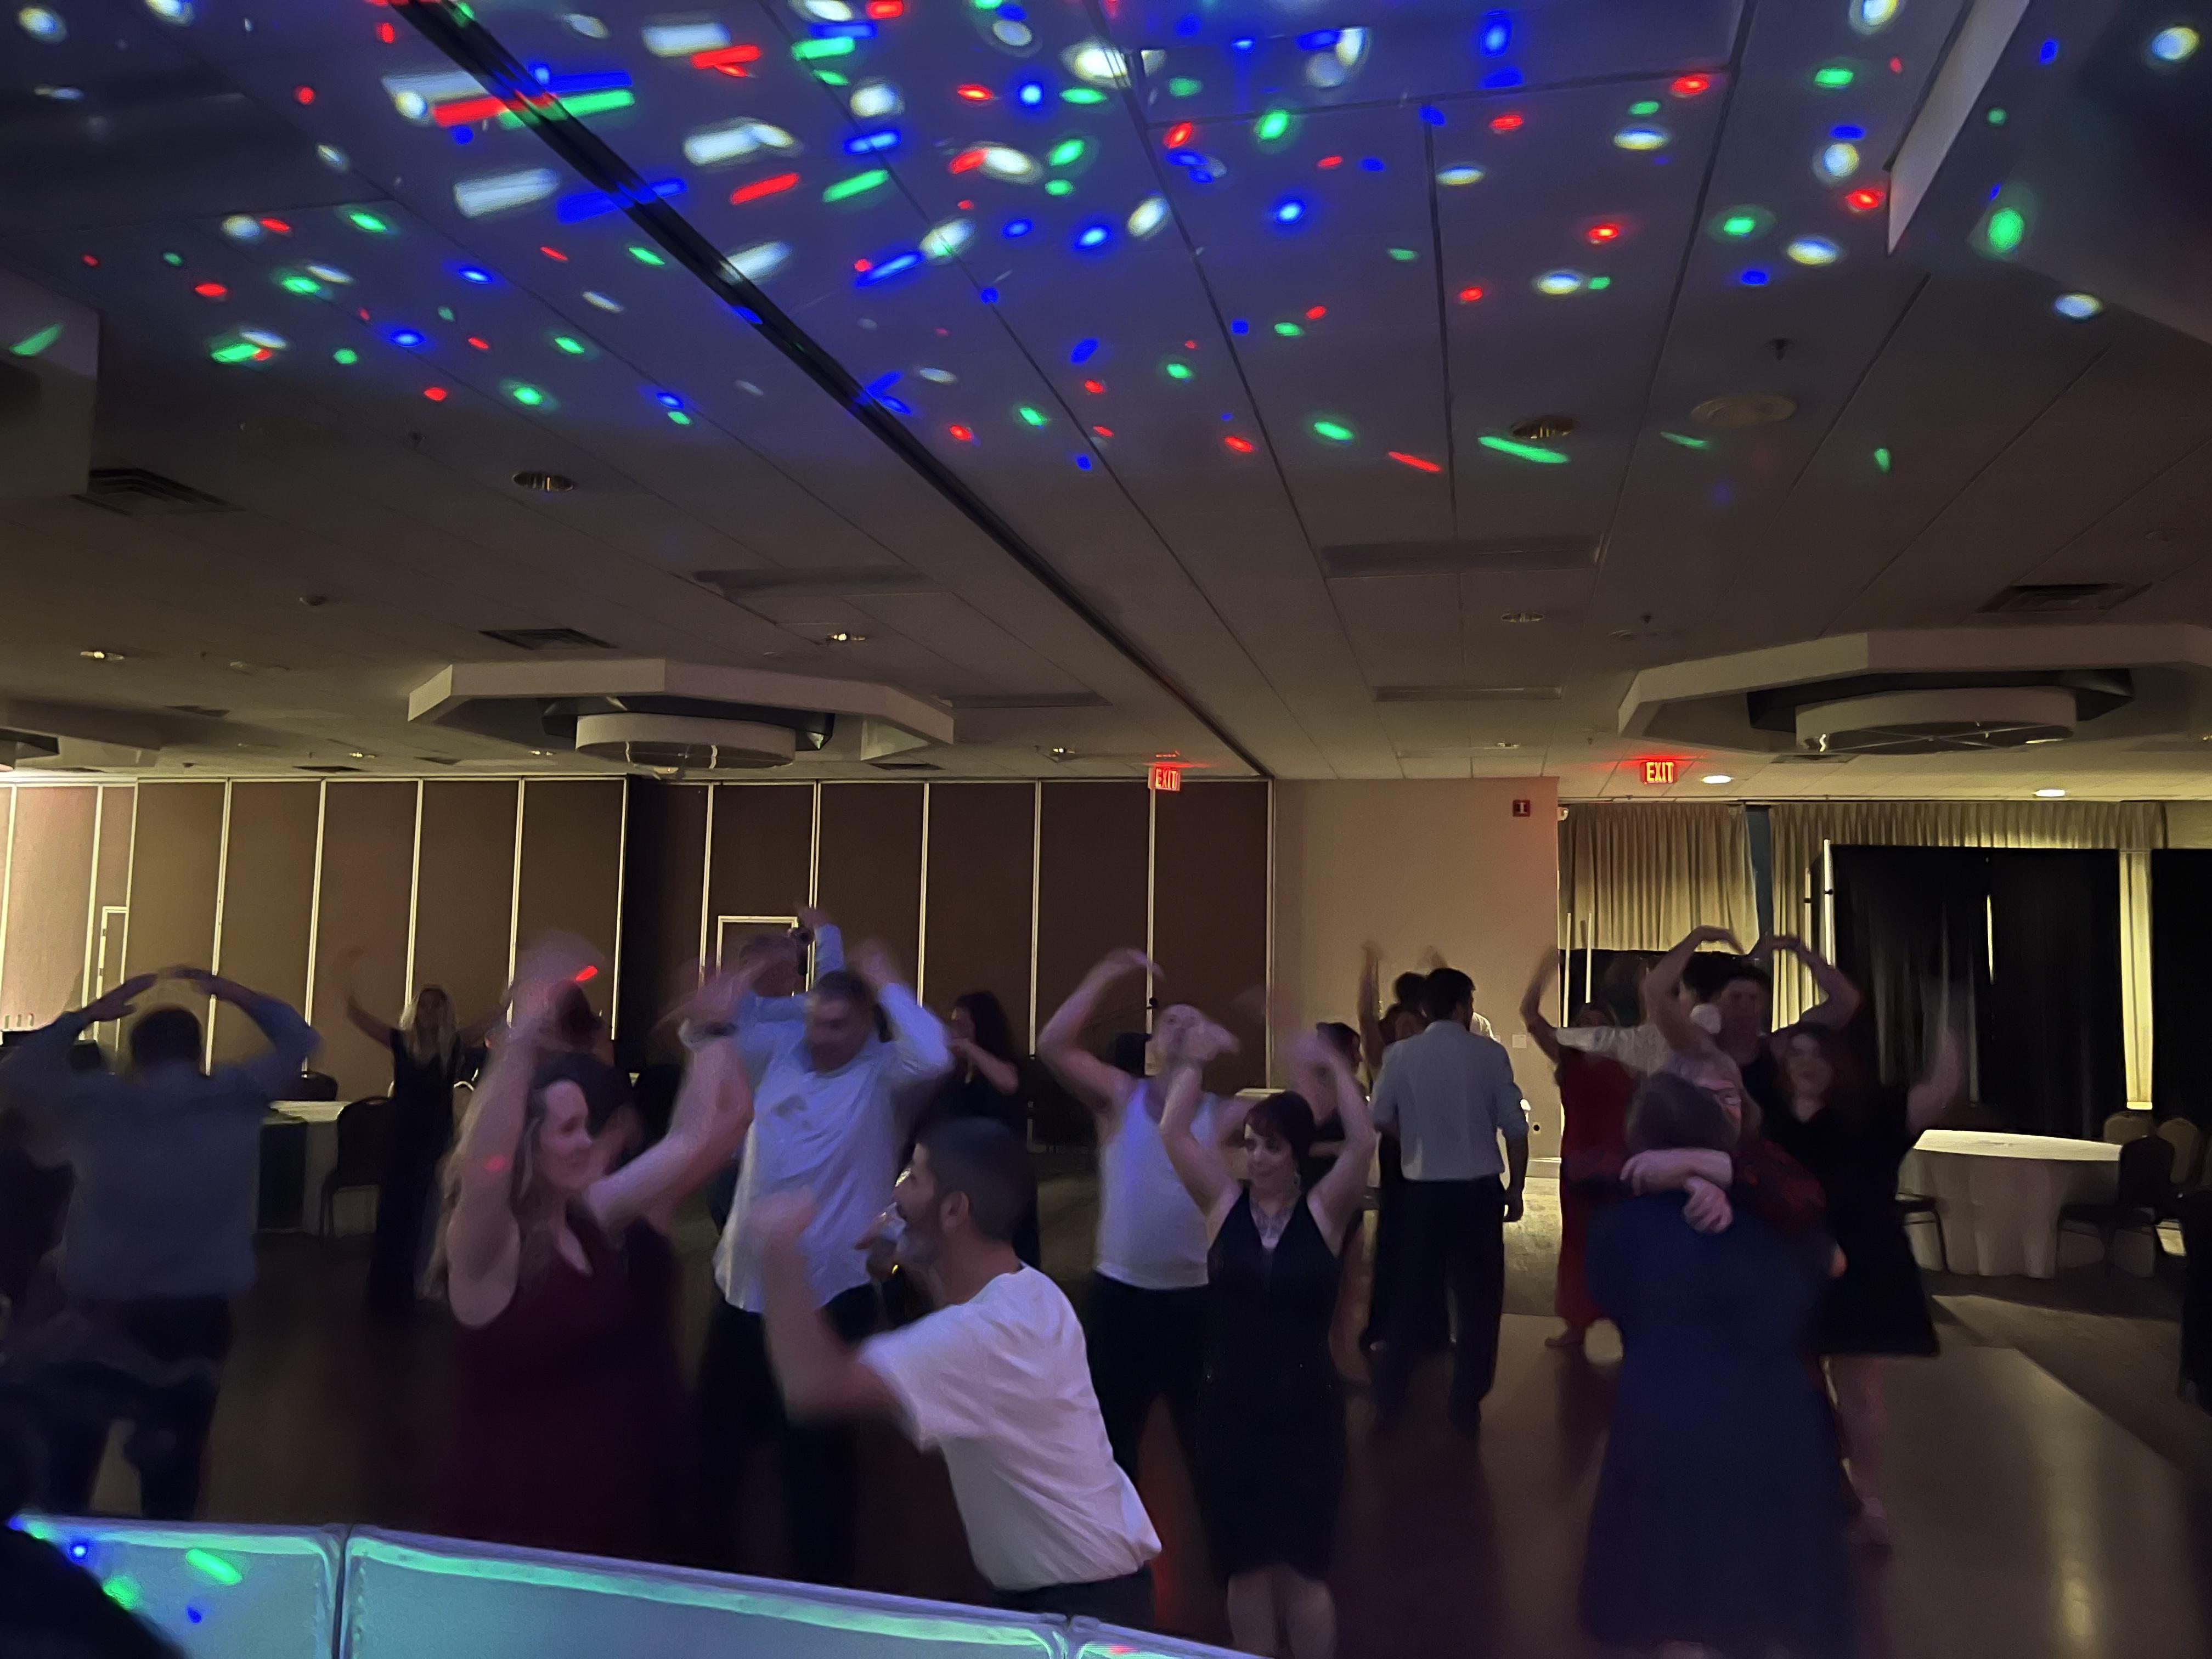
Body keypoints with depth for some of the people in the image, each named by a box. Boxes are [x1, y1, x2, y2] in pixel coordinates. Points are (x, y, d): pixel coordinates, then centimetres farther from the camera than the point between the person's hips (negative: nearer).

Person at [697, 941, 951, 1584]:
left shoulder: (883, 1074, -11)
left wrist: (887, 983, -21)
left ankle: (818, 1582, 29)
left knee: (815, 1448, 10)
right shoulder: (783, 1048, 4)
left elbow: (934, 1057, -32)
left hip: (827, 1294, -5)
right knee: (717, 1430, 21)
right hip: (744, 1283, 6)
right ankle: (706, 1556, 44)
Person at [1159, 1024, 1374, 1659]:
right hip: (1230, 1405, 2)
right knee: (1246, 1565, 11)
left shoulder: (1324, 1210, -5)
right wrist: (1197, 1060, -11)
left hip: (1306, 1407, -1)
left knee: (1303, 1566, 6)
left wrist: (1334, 1068, -20)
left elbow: (1364, 1142, -21)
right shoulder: (1224, 1204, -2)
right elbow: (1172, 1134, -11)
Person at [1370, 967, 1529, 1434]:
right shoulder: (1489, 1053, -7)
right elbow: (1515, 1127, -6)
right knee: (1478, 1298, 12)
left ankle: (1388, 1400, 19)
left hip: (1422, 1190, 2)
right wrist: (1516, 1188, 5)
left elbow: (1381, 1118, 0)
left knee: (1412, 1293, 15)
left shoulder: (1401, 1054, -4)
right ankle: (1466, 1407, 15)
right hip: (1478, 1189, -2)